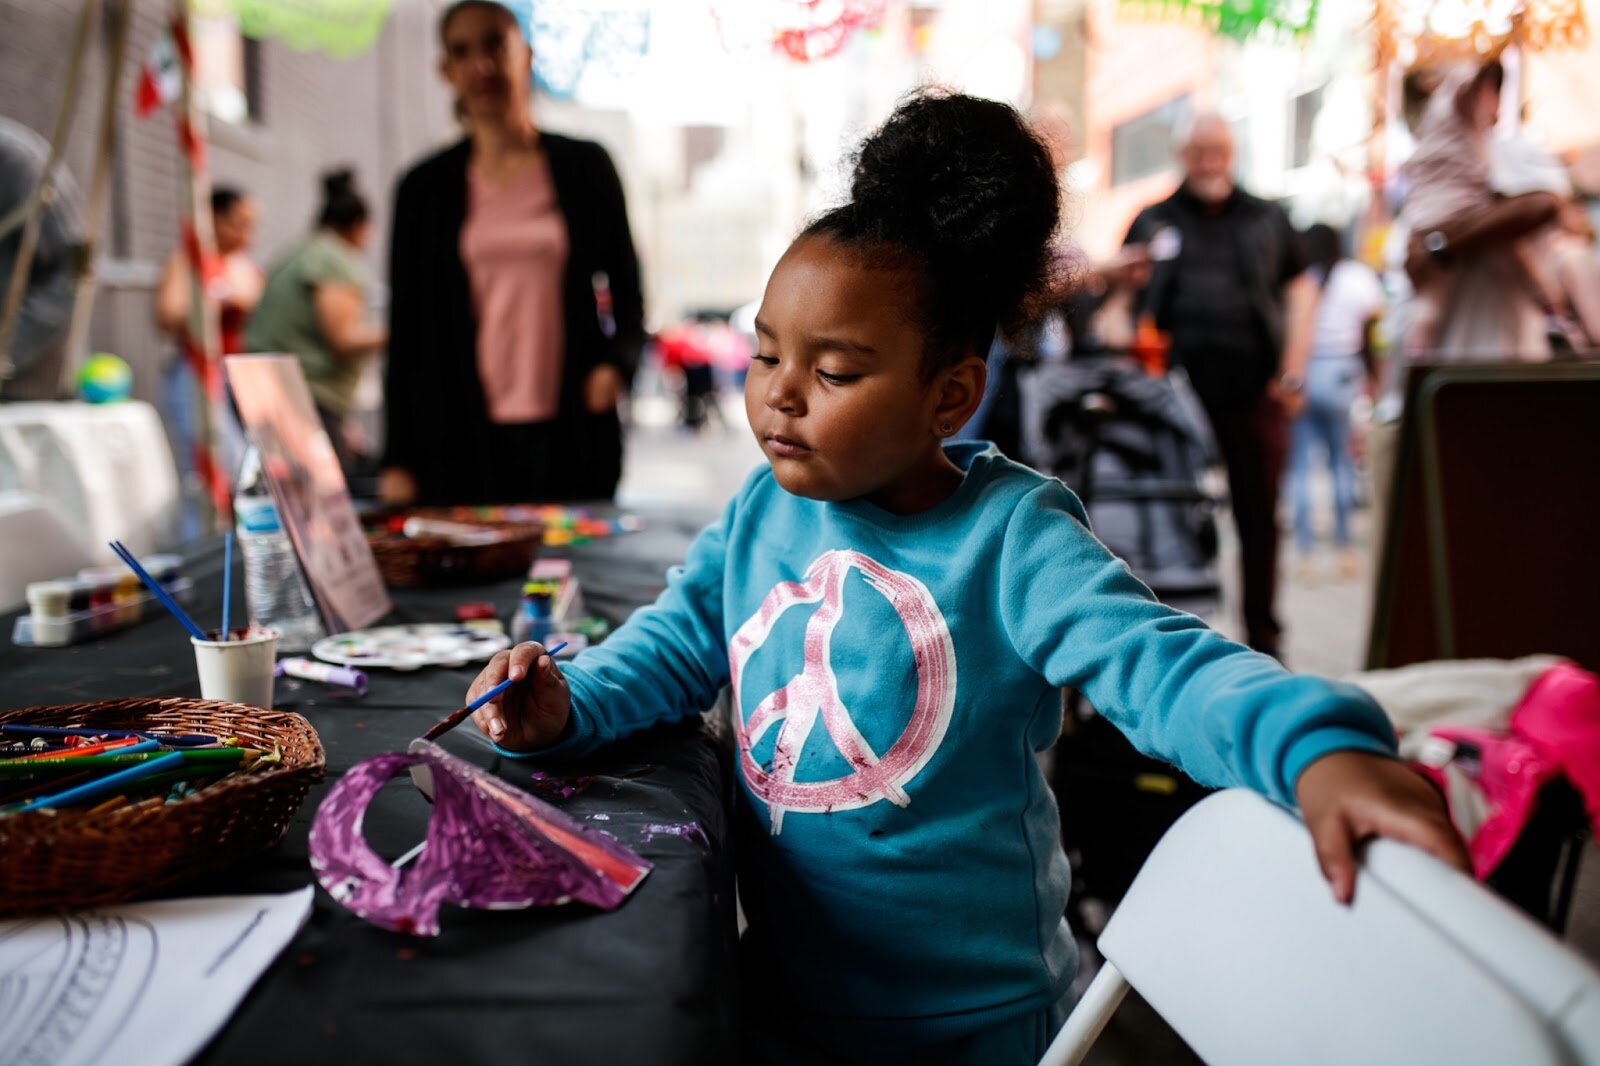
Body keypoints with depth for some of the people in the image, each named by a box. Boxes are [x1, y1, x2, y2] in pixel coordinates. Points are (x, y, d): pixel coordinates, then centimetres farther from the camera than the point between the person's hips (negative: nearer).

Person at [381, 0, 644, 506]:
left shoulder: (585, 166, 7)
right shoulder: (425, 188, 9)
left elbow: (627, 295, 12)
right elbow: (406, 329, 9)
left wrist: (615, 363, -9)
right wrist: (398, 461, 3)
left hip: (571, 432, 0)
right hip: (460, 440, 1)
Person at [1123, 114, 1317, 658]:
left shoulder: (1268, 220, 16)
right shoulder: (1152, 223, 13)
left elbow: (1301, 289, 15)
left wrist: (1292, 370, 4)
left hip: (1255, 393, 1)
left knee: (1259, 516, 4)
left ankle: (1263, 634, 16)